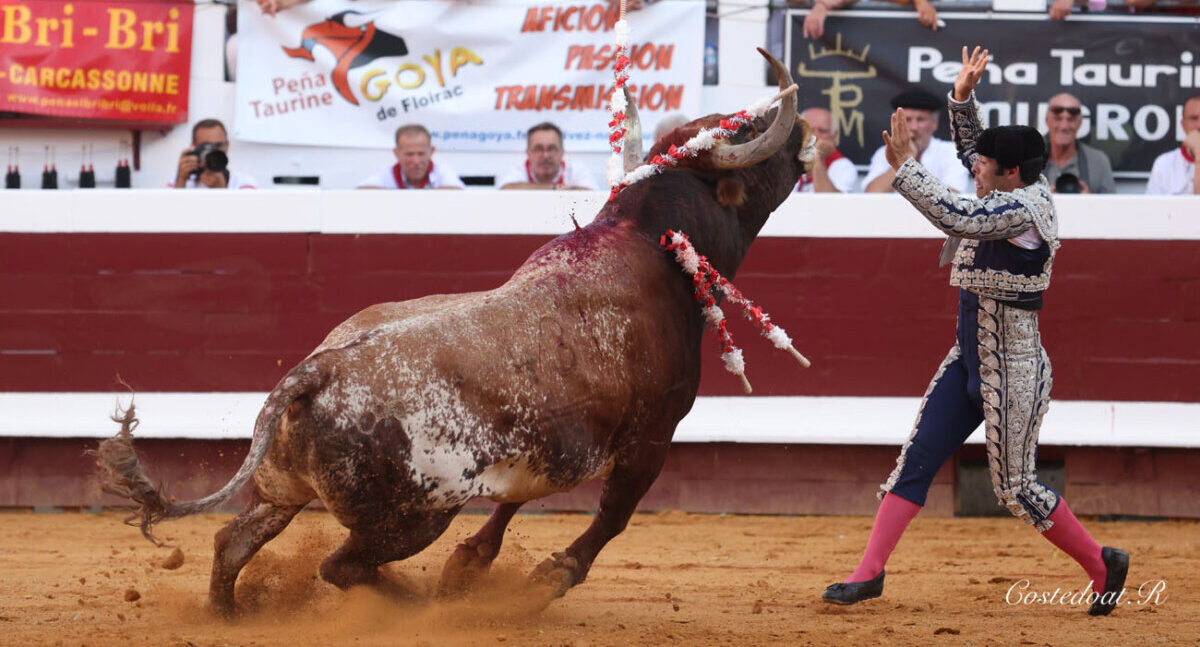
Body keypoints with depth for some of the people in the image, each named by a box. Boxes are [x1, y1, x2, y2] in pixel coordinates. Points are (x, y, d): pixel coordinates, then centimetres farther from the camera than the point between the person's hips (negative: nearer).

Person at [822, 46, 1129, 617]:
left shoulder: (1023, 207, -21)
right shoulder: (1016, 190, 7)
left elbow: (956, 218, -33)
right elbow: (969, 144, 22)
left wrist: (904, 167, -29)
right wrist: (963, 97, 6)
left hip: (1012, 371, -10)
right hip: (971, 360, 10)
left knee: (1016, 489, -1)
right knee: (915, 462, 5)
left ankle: (1101, 564, 17)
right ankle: (870, 573, 6)